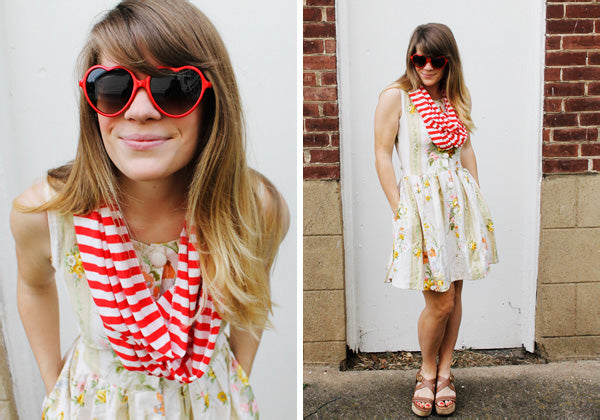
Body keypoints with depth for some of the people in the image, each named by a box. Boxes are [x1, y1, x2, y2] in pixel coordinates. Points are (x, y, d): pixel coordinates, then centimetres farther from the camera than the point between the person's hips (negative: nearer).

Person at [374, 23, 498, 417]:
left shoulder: (458, 95, 10)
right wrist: (400, 211, -11)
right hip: (421, 202, -5)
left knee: (454, 294, 10)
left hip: (460, 200, 5)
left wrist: (477, 199, 10)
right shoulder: (396, 96, -6)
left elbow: (467, 150, 16)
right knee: (440, 302, -3)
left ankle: (445, 373, 27)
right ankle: (427, 373, 23)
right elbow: (382, 155, -8)